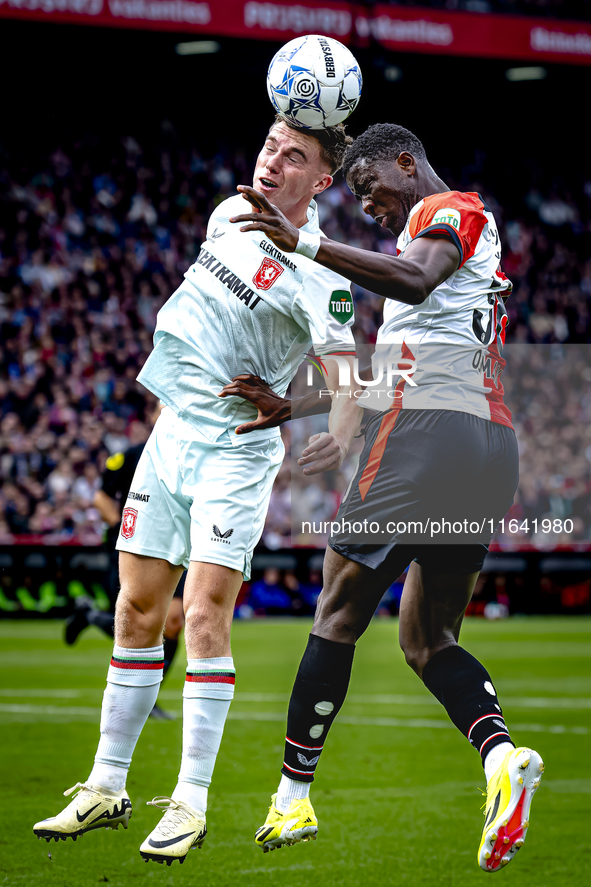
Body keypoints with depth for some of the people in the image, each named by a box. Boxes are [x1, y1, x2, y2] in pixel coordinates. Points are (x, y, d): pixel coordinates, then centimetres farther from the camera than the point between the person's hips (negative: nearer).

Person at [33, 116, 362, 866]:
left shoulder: (316, 276, -15)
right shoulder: (230, 213, 5)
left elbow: (345, 377, -25)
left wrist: (338, 433, -45)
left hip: (235, 453, -6)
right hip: (171, 433, 6)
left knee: (204, 617, -14)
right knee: (136, 612, 7)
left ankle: (191, 803, -8)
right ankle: (106, 788, 15)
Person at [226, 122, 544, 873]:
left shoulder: (448, 209, 2)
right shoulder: (462, 228, 30)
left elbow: (414, 281, -23)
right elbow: (387, 377, 28)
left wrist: (305, 244, -28)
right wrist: (290, 408, 25)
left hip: (426, 432, -9)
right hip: (490, 445, 9)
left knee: (339, 613, 1)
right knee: (429, 641, 10)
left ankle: (292, 796, 6)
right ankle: (501, 756, -16)